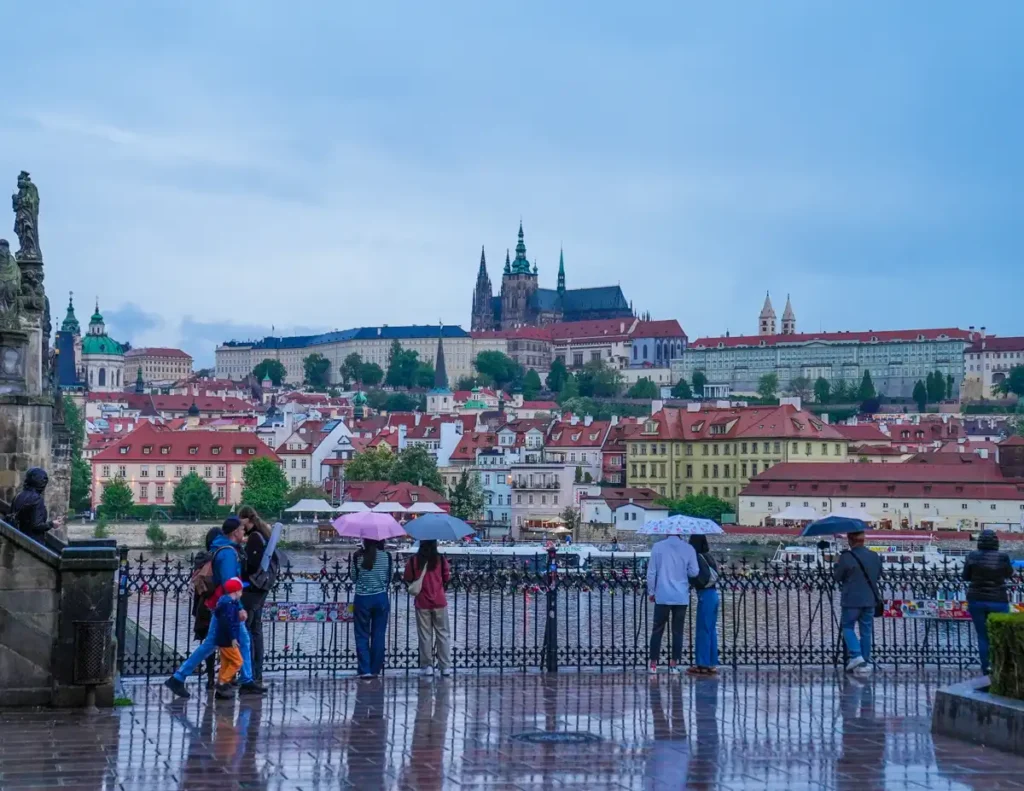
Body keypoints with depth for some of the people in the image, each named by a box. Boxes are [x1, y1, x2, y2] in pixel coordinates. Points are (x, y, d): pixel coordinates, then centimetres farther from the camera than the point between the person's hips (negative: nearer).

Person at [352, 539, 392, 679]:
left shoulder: (357, 556, -7)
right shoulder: (386, 556, -5)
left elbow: (354, 578, 1)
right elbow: (389, 579, 3)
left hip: (362, 599, -1)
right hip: (381, 599, 1)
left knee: (362, 636, 6)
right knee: (378, 636, 9)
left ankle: (365, 670, -2)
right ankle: (375, 670, 11)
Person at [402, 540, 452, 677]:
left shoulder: (414, 560, -8)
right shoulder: (441, 559, -8)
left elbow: (407, 578, 1)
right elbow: (447, 578, 1)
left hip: (422, 603, 0)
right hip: (439, 602, 0)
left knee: (425, 635, 8)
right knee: (442, 634, 8)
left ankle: (427, 666, 8)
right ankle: (445, 667, 8)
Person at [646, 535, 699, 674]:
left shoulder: (658, 547, -4)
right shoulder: (688, 549, -3)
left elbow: (651, 572, -3)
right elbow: (694, 572, -1)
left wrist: (651, 591, 7)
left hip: (662, 596, 0)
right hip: (681, 597, 0)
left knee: (657, 630, 8)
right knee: (677, 631, 8)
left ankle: (653, 663, 5)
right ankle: (674, 663, 6)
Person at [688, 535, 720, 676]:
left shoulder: (698, 558, -13)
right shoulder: (709, 556, 11)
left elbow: (701, 579, -19)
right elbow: (714, 575, 13)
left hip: (705, 595, -8)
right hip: (713, 594, 8)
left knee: (703, 630, -3)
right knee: (711, 630, 12)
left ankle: (703, 664, -2)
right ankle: (712, 664, 15)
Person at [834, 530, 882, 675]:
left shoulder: (846, 557, -15)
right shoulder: (874, 556, 3)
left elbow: (837, 576, -7)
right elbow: (878, 575, 14)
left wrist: (837, 565, 11)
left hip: (851, 600, -5)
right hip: (870, 600, 5)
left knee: (848, 627, 9)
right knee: (866, 631, 11)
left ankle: (856, 656, -9)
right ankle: (865, 662, 12)